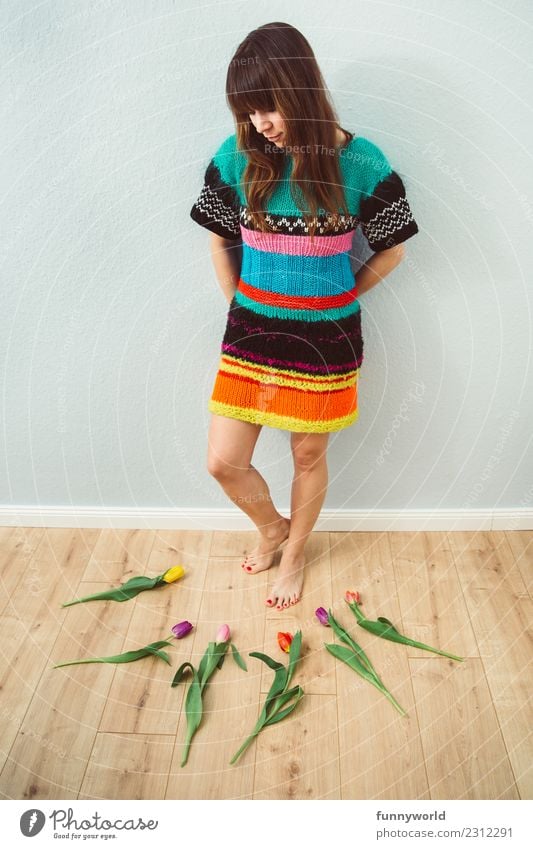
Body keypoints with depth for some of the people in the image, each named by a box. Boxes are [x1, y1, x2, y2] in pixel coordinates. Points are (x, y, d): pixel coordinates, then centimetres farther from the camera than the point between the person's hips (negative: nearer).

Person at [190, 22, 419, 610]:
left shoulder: (360, 162, -10)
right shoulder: (236, 157, -4)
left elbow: (390, 250, 2)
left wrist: (337, 300, 3)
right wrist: (242, 309, 9)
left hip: (326, 339, -2)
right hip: (250, 331, 3)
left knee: (308, 456, 12)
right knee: (223, 464, 4)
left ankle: (294, 553, 41)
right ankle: (272, 527, 38)